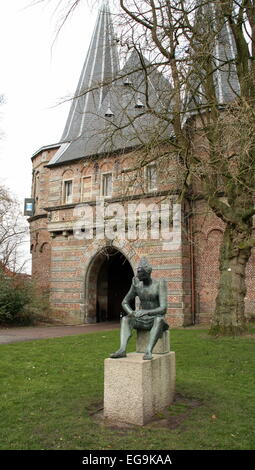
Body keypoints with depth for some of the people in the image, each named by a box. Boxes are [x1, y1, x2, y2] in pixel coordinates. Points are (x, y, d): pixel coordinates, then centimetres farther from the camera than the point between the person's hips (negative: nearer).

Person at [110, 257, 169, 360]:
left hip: (156, 319, -4)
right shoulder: (136, 285, 0)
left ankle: (148, 351, -47)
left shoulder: (159, 284, -16)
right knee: (125, 319, -23)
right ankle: (122, 349, -37)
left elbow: (163, 309, -24)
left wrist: (146, 312, -39)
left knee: (159, 319, -40)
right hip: (143, 320, 4)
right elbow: (124, 303, 5)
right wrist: (131, 313, -17)